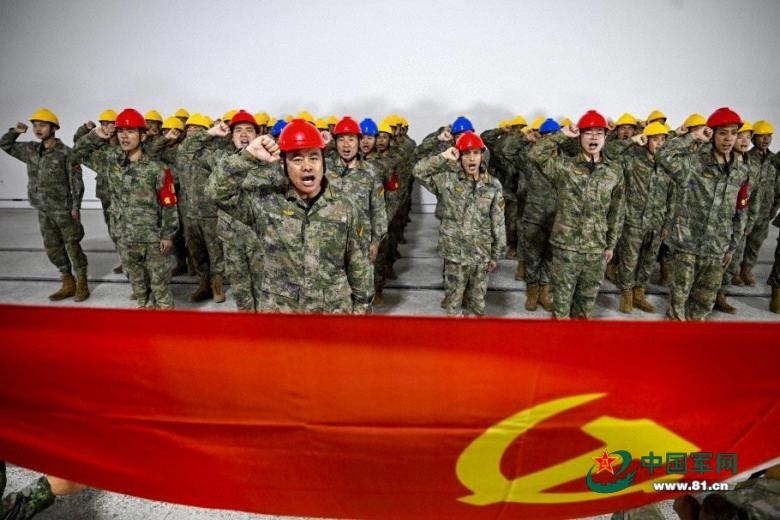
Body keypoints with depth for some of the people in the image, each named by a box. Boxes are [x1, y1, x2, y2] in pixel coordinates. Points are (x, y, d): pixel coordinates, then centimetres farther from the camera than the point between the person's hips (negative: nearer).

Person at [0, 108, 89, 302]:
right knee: (53, 247, 10)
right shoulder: (30, 150, 9)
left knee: (72, 246, -2)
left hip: (63, 209, -7)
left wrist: (76, 206, -14)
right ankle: (68, 284, 20)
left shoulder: (65, 152, -9)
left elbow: (76, 181, -10)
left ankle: (81, 285, 8)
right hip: (43, 210, 7)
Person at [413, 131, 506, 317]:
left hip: (481, 254, 2)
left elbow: (498, 223, 2)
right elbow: (419, 171, -10)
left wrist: (496, 255, 3)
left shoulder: (493, 185, -2)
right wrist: (444, 157, -12)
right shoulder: (447, 180, -4)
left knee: (478, 299, 15)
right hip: (454, 253, -1)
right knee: (453, 298, 10)